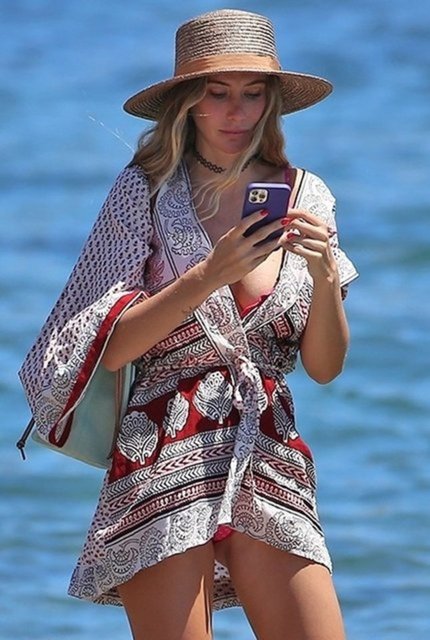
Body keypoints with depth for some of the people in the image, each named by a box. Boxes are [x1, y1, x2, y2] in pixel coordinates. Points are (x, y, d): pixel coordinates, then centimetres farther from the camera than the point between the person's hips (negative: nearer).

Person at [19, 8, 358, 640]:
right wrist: (211, 273, -18)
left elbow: (325, 367, 7)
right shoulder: (145, 189, -1)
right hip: (166, 465, -3)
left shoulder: (305, 196, 8)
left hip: (273, 468, 3)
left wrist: (325, 275, -11)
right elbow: (111, 347, -8)